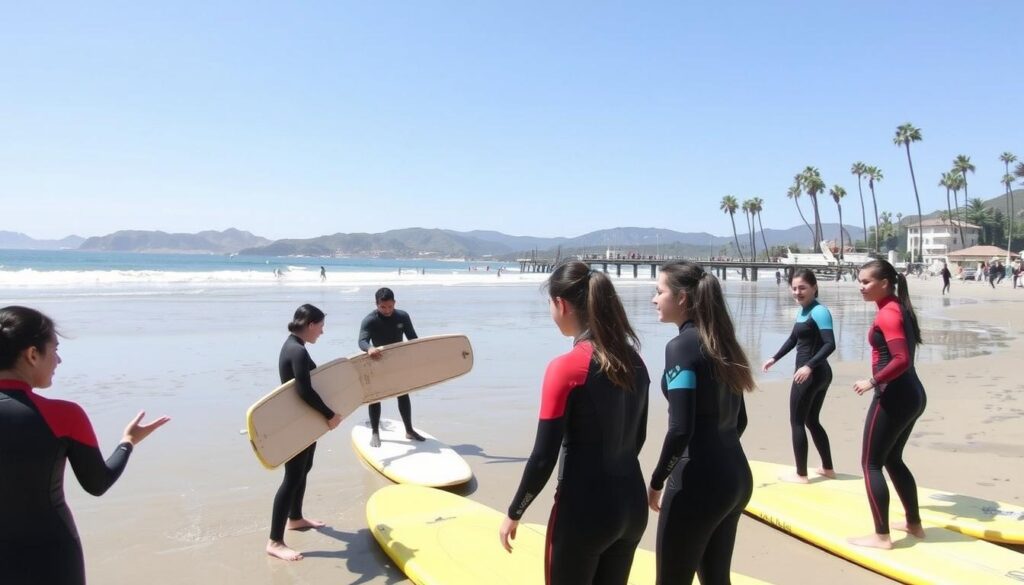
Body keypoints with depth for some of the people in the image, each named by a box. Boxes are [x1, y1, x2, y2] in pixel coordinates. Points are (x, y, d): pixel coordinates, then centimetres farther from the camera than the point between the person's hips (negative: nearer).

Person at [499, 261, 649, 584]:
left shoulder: (566, 367, -17)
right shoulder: (634, 361, 2)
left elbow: (543, 458, -15)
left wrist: (513, 515, -2)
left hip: (584, 511, -6)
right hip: (632, 506, 6)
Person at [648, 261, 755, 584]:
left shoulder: (681, 346, -15)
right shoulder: (721, 343, 10)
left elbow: (681, 429, -21)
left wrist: (656, 483, -10)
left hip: (698, 482, -8)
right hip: (736, 476, 8)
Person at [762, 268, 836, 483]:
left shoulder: (819, 312, -17)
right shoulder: (802, 312, 11)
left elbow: (830, 344, -24)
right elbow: (793, 339, 24)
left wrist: (809, 366, -33)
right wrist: (774, 358, 24)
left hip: (811, 374, -9)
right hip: (819, 374, 9)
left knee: (797, 422, -1)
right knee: (812, 421, 18)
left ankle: (801, 475, 6)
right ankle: (828, 468, 29)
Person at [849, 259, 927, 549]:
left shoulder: (887, 314, -17)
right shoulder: (899, 308, 12)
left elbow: (901, 360, -26)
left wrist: (872, 382, -19)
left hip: (894, 396, -10)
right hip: (912, 394, 10)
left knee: (871, 463, 0)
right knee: (892, 459, 22)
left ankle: (881, 536, 5)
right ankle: (914, 523, 31)